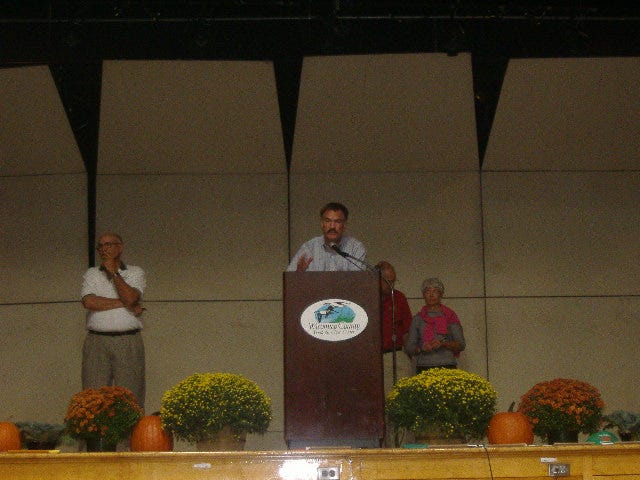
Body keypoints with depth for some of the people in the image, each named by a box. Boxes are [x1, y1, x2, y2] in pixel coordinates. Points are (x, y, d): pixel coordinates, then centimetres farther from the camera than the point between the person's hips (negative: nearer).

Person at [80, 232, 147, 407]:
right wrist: (124, 304, -5)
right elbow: (89, 302, -5)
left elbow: (131, 298, -9)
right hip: (97, 341, 1)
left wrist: (114, 272, 1)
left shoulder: (136, 273, 12)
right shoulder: (91, 274, 15)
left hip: (128, 342, -1)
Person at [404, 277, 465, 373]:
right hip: (424, 368, 1)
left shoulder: (450, 316, 10)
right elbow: (408, 348, 9)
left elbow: (461, 345, 4)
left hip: (447, 366, -1)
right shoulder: (418, 318, 13)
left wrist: (443, 343, -13)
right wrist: (421, 348, -11)